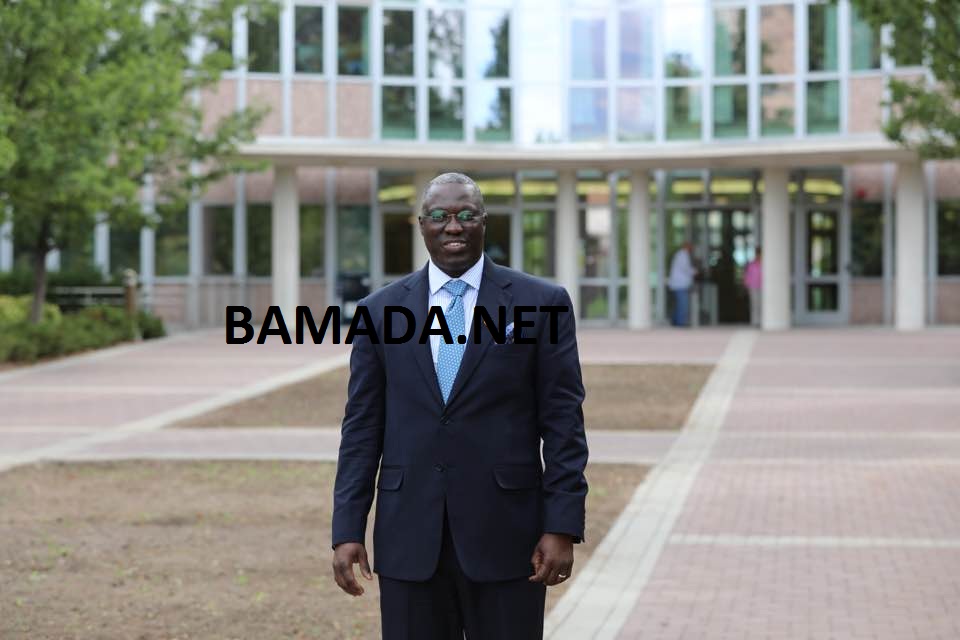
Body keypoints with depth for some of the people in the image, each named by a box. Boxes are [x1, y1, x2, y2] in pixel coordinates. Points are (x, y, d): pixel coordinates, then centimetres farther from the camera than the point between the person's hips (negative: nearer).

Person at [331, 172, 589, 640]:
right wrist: (347, 531, -1)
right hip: (409, 537, 2)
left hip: (505, 532, -2)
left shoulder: (541, 304, 0)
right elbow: (362, 427, 6)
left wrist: (562, 527, -8)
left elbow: (563, 422, -2)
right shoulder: (380, 311, 6)